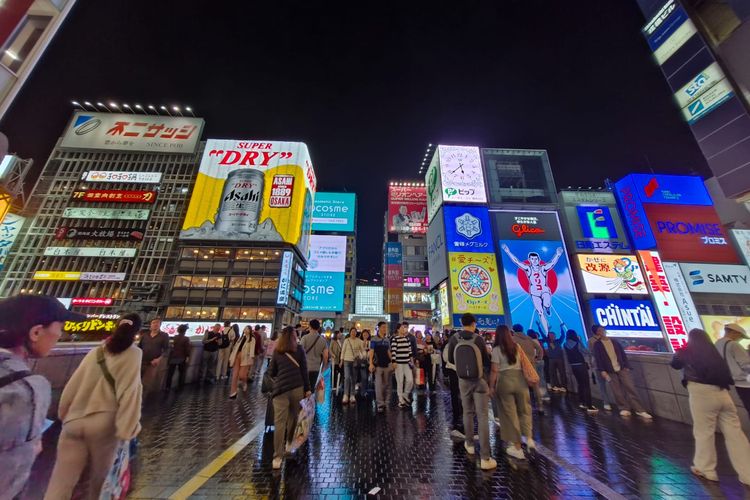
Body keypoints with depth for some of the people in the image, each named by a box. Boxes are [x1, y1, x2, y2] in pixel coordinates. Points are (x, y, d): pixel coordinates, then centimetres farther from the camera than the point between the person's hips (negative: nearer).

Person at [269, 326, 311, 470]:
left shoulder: (277, 351, 4)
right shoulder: (299, 349, 0)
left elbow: (272, 372, 12)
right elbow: (304, 370, -1)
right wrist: (308, 388, 4)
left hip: (281, 389, 0)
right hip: (297, 388, 0)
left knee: (279, 422, 3)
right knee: (293, 417, 20)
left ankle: (278, 457, 1)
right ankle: (289, 443, 37)